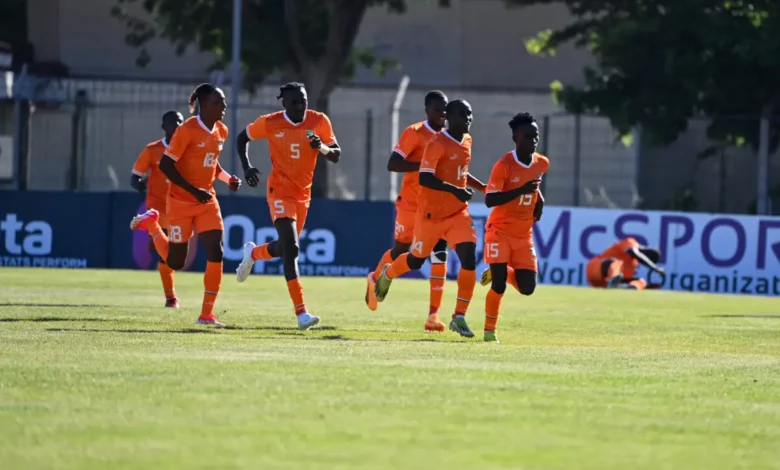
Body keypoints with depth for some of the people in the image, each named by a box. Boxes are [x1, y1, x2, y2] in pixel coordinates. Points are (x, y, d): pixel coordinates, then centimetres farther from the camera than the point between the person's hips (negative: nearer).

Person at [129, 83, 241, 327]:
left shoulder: (221, 131, 4)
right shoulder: (188, 130, -18)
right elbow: (165, 165, -17)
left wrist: (228, 179, 1)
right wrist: (194, 190, -22)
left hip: (207, 201, 6)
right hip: (181, 202, -6)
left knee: (216, 253, -11)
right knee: (175, 262, 7)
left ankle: (207, 314, -3)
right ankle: (151, 223, 36)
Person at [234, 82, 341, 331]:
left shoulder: (319, 121, -6)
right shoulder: (269, 123, -10)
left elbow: (336, 156, -5)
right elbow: (243, 138, 7)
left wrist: (323, 148, -27)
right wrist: (246, 166, -8)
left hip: (303, 194, 5)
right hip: (279, 191, -5)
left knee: (285, 248, 18)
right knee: (291, 248, -19)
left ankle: (253, 253, 54)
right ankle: (301, 313, -22)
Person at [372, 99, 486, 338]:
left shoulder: (467, 141, 6)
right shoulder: (438, 144, -19)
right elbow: (425, 178, -27)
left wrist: (482, 187, 19)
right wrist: (455, 190, -34)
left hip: (458, 212, 5)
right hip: (431, 213, -5)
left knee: (469, 259, -13)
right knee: (416, 260, 13)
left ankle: (459, 318, -7)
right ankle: (387, 274, 49)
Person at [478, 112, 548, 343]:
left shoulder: (542, 164, 1)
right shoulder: (504, 165, -17)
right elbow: (489, 200, -22)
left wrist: (539, 199, 5)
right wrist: (522, 190, -31)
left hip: (524, 235, 5)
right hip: (500, 231, -5)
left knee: (527, 288, -2)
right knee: (499, 284, -13)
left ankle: (500, 271, 28)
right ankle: (489, 330, 7)